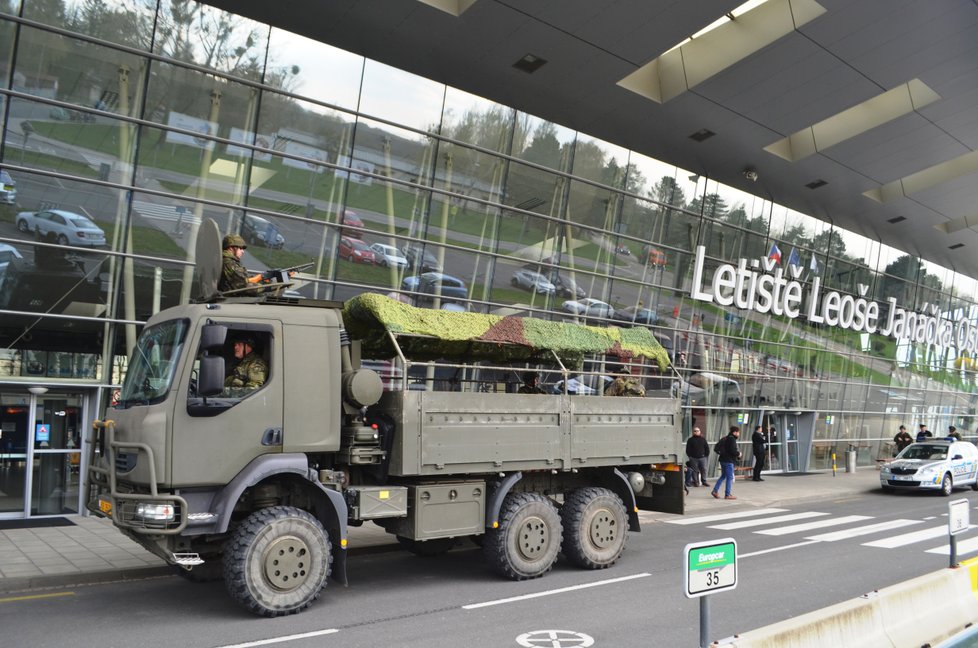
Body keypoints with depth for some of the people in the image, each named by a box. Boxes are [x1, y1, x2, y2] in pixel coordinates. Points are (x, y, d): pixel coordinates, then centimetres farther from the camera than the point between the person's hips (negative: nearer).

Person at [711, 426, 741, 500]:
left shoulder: (726, 438, 14)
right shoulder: (732, 439, -14)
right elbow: (733, 451, -23)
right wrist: (738, 454, -4)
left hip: (723, 460, 9)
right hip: (728, 461, -9)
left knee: (723, 476, 17)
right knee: (730, 477, -2)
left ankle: (715, 491, 15)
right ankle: (727, 494, 2)